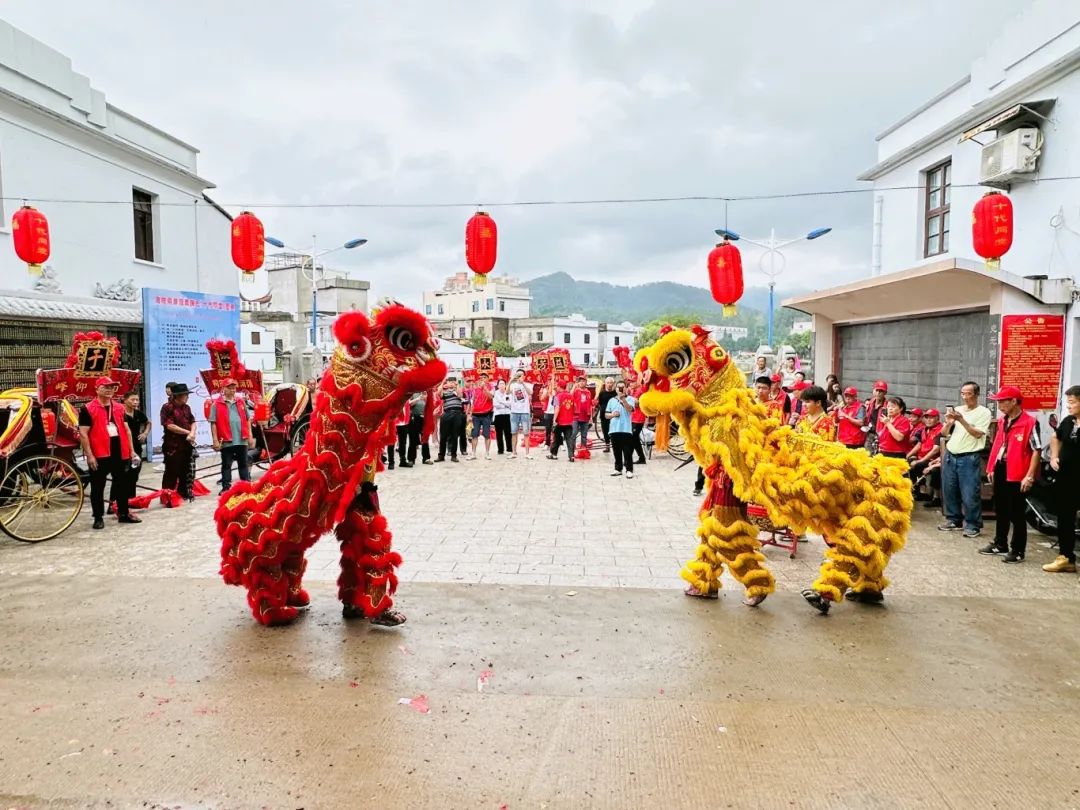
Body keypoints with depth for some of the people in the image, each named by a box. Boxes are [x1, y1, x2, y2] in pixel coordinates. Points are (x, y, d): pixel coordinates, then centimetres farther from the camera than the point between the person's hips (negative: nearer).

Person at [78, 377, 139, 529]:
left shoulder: (119, 407, 11)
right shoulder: (88, 409, -6)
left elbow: (126, 430, 15)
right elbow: (83, 434, -9)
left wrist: (131, 450, 10)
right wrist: (89, 455, -14)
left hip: (119, 452, 5)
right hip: (99, 454, -5)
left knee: (122, 484, 12)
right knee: (98, 487, 4)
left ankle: (123, 513, 23)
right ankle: (98, 517, 13)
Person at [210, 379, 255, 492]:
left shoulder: (241, 402, 10)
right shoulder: (216, 404, -3)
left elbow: (247, 420, 13)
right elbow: (213, 423, -5)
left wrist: (250, 436, 8)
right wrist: (215, 440, -10)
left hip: (242, 440, 4)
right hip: (226, 442, -3)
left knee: (243, 464, 11)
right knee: (226, 466, 4)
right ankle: (226, 488, 10)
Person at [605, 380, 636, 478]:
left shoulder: (630, 399, 3)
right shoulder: (611, 400, 14)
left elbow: (629, 409, -16)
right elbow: (606, 415, 15)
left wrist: (623, 398, -25)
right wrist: (612, 415, -6)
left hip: (626, 429, -4)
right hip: (614, 429, 4)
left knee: (627, 451, -4)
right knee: (617, 451, 10)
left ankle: (629, 470, 0)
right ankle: (618, 469, 18)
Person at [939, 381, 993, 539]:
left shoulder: (983, 412, -3)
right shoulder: (956, 410, 11)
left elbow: (977, 434, -13)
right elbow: (944, 434, 11)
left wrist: (962, 420, -20)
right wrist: (949, 423, -9)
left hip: (969, 458, -5)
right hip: (950, 456, 5)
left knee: (970, 494, -5)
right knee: (949, 491, 10)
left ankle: (973, 525, 5)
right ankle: (954, 520, 23)